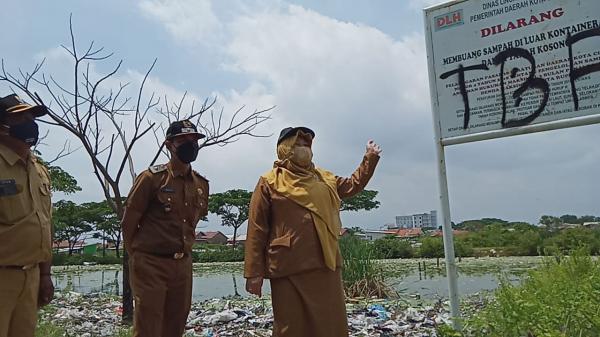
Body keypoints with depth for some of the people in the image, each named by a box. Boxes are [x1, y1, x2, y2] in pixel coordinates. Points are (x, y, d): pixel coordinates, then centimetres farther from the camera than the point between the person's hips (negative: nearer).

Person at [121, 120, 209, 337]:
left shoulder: (201, 184, 7)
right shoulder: (152, 178, -10)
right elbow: (129, 222, -4)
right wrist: (139, 255, 5)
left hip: (183, 265, 6)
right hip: (150, 265, -5)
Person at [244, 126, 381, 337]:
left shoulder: (323, 178, 16)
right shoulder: (269, 183, 0)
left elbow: (353, 185, 31)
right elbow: (257, 230, -3)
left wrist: (370, 158, 24)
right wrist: (254, 272, -8)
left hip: (325, 265, 5)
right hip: (288, 269, -4)